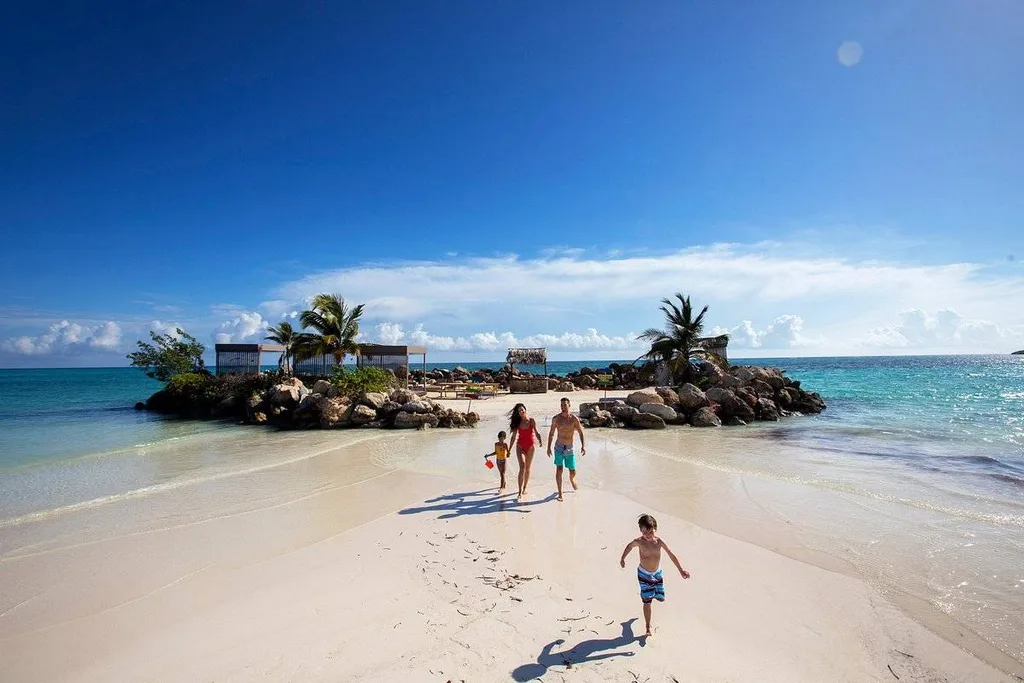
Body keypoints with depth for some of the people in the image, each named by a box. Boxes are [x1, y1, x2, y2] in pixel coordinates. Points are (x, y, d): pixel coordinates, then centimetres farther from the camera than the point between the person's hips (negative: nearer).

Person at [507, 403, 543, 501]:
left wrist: (540, 441, -15)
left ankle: (524, 489, 27)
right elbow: (514, 436, 4)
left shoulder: (531, 421, -1)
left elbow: (536, 432, 4)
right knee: (522, 467, -17)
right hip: (520, 446, -1)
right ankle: (520, 492, -18)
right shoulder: (517, 422, 0)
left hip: (530, 446, 1)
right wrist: (509, 449, 3)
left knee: (527, 468, 10)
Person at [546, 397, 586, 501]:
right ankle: (560, 493, 0)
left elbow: (581, 433, -9)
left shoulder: (574, 419, -8)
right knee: (559, 470, -11)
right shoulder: (556, 418, -5)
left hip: (569, 449, 0)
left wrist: (583, 446, -24)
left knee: (573, 472, 8)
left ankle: (572, 480, 45)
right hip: (559, 447, 0)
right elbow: (551, 433, 7)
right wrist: (548, 447, 5)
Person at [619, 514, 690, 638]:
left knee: (661, 598, 14)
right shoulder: (639, 542, -24)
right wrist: (622, 559, 8)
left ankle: (652, 592, 48)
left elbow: (671, 555, -10)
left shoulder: (659, 541, -21)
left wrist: (681, 570, -5)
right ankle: (648, 627, 16)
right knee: (647, 601, -1)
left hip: (657, 573, 3)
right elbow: (630, 545, -2)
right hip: (644, 574, -2)